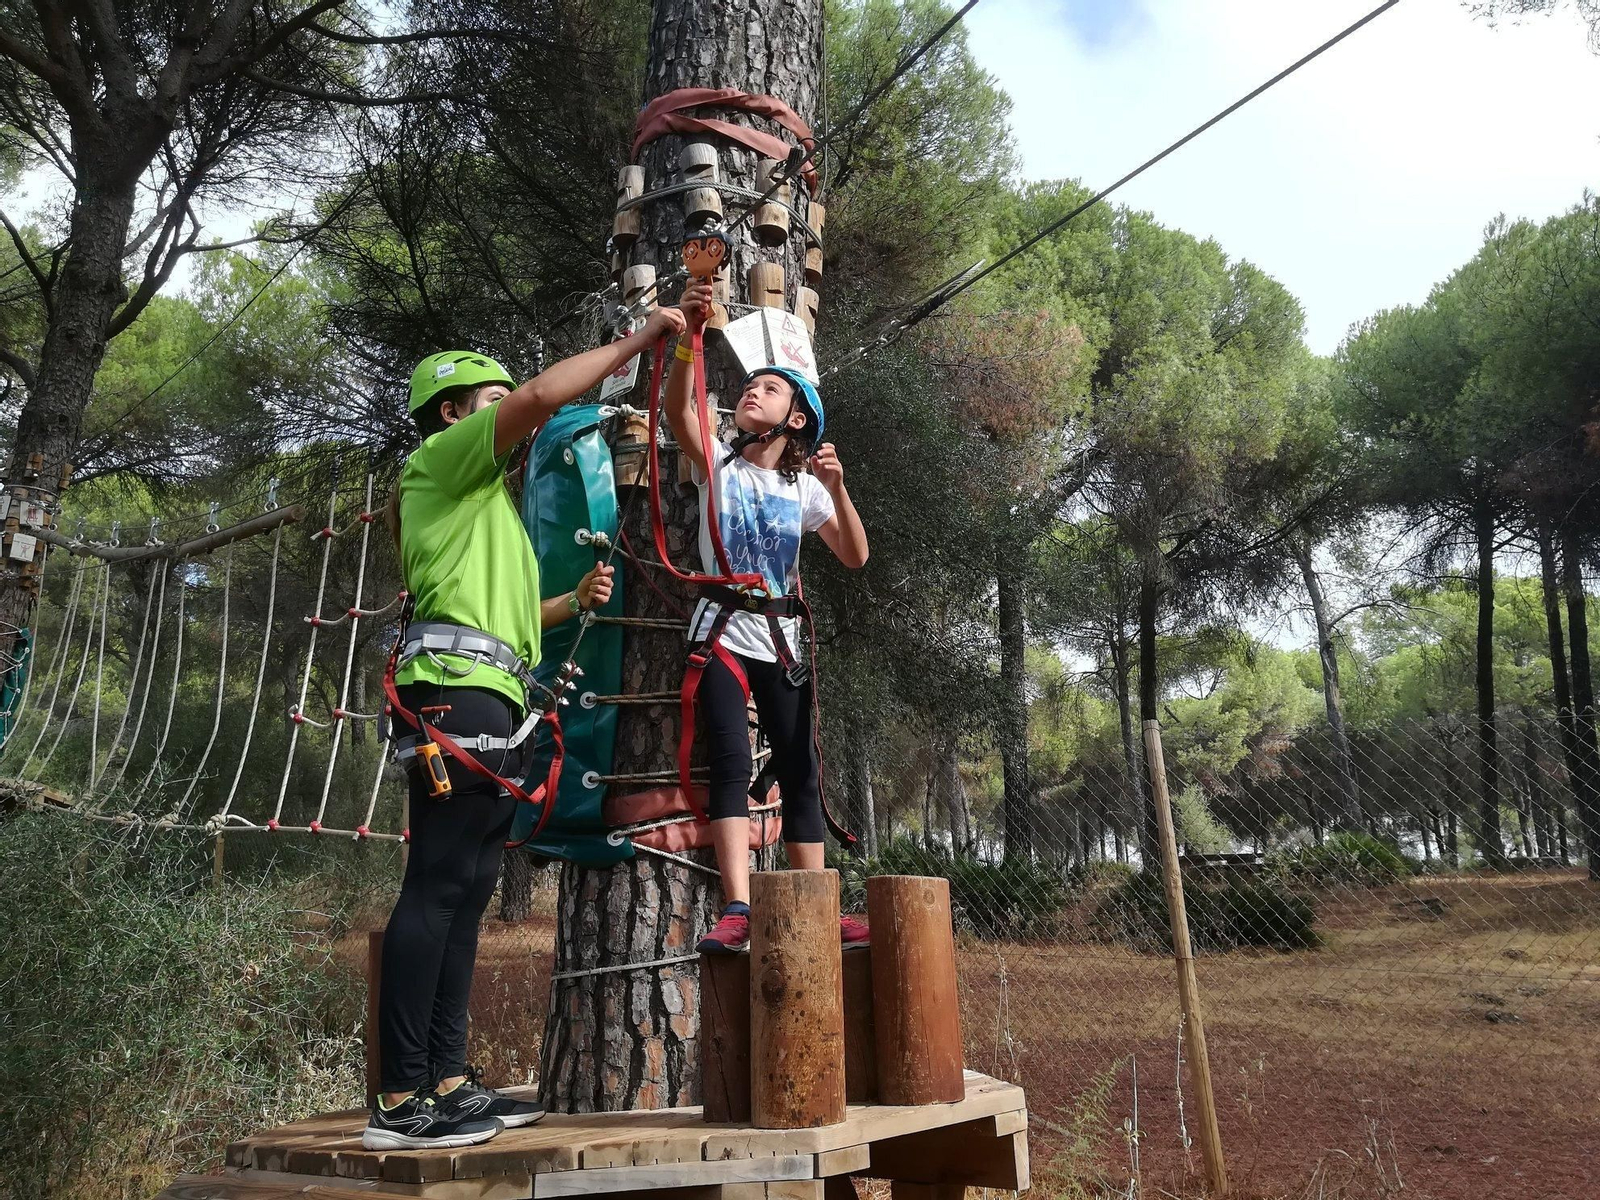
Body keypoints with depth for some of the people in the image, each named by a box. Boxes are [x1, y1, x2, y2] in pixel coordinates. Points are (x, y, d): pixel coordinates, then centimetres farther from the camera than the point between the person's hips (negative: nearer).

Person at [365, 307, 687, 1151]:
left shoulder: (481, 498, 32)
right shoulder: (444, 457, 4)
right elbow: (545, 394, -11)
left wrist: (575, 601, 18)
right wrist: (638, 339, -4)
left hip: (487, 701, 10)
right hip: (458, 690, -10)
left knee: (464, 892, 6)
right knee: (437, 887, -13)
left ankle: (446, 1082, 9)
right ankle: (400, 1100, -13)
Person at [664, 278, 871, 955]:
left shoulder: (805, 487, 8)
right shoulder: (718, 464, 3)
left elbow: (855, 557, -2)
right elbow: (677, 409, -16)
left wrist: (836, 487, -16)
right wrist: (690, 335, -30)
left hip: (781, 644, 3)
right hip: (720, 634, -3)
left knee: (800, 775, 3)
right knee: (731, 764, -17)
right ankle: (737, 913, -22)